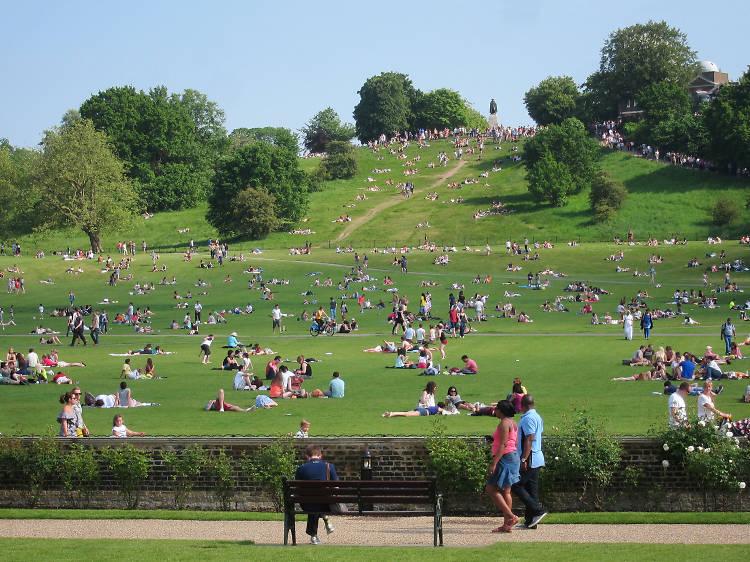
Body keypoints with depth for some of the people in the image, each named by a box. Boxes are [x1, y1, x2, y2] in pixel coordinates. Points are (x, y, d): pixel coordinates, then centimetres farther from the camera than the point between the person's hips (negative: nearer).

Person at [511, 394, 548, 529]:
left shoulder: (528, 418, -15)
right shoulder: (537, 417, 16)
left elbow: (529, 440, -22)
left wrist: (524, 459, -23)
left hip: (529, 460, -10)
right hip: (536, 460, 10)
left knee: (516, 486, -6)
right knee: (531, 489, 10)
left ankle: (538, 511, -10)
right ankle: (530, 521, 11)